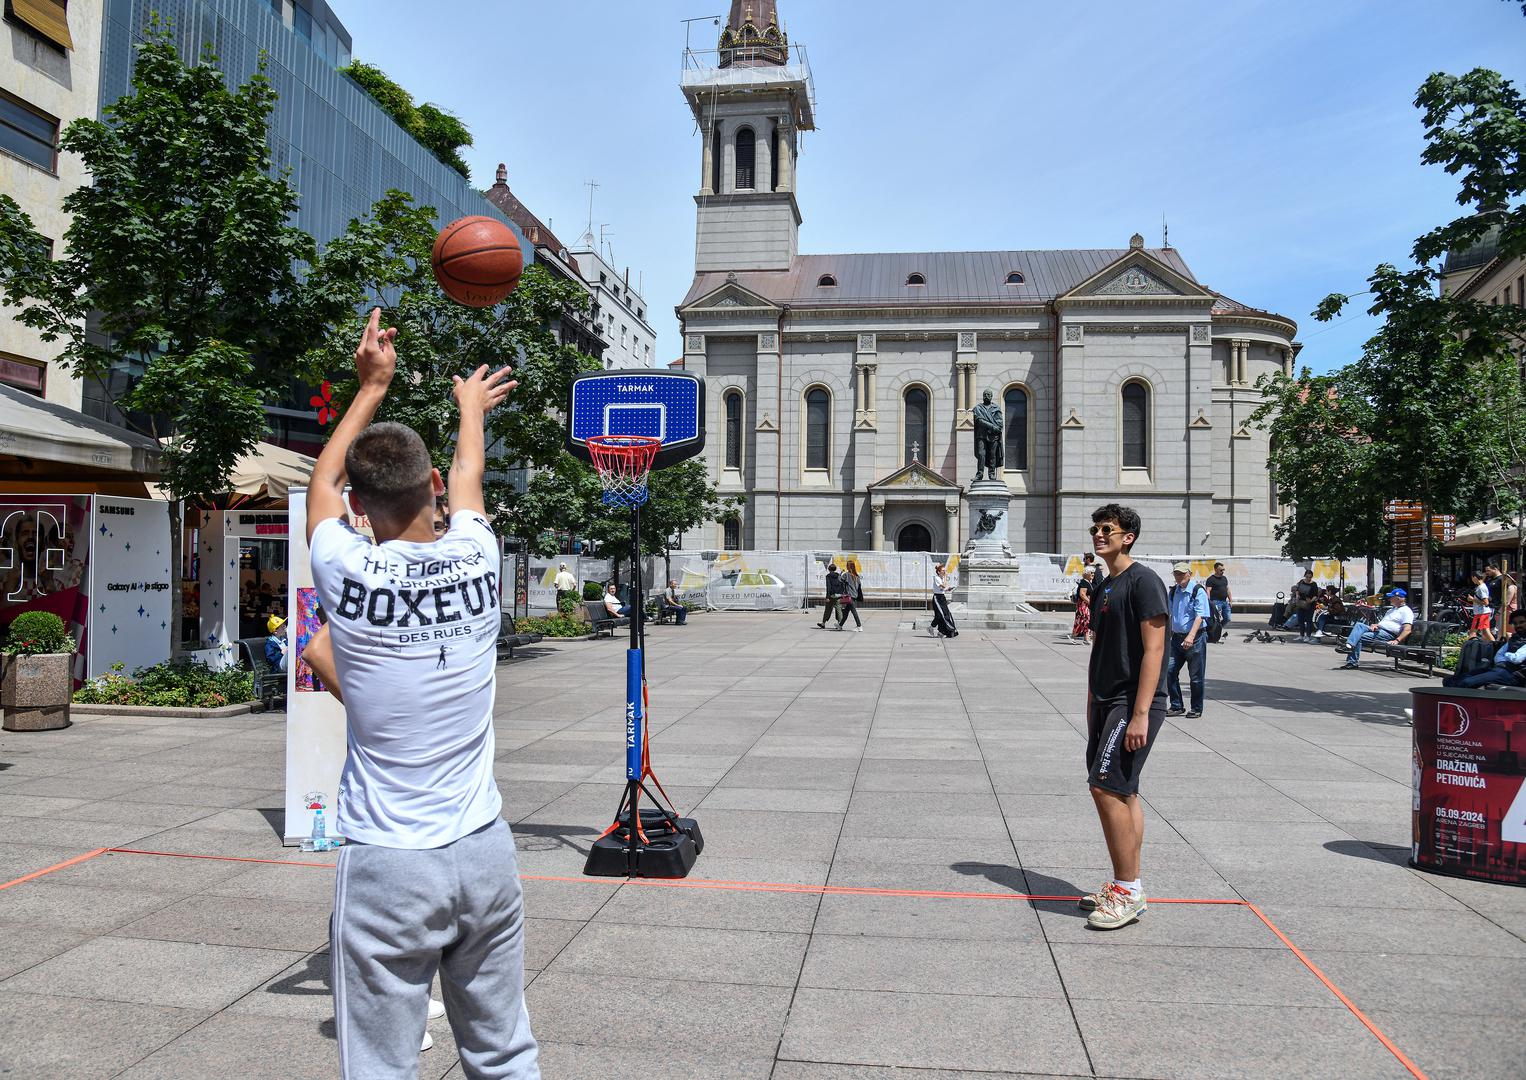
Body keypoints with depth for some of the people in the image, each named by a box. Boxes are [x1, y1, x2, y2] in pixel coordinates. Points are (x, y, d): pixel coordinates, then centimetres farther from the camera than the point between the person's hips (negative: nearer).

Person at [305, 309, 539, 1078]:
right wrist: (471, 406, 41)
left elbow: (322, 481, 14)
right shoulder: (478, 561, -3)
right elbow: (466, 477, 21)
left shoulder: (347, 575, -9)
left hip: (387, 866, -3)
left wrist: (372, 386, 26)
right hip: (485, 852, 3)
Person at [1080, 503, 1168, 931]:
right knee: (1121, 792, 11)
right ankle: (1127, 887, 20)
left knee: (1106, 786, -12)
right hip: (1107, 703, 9)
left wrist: (1140, 715, -22)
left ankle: (1128, 891, -2)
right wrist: (1092, 708, 19)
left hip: (1134, 704, -9)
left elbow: (1153, 649, -17)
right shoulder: (1103, 588, 16)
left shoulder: (1143, 581, -10)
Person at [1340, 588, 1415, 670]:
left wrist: (1397, 640, -26)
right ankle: (1349, 645, -33)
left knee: (1360, 637, -25)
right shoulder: (1391, 610, 29)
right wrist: (1375, 626, 4)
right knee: (1359, 625, -17)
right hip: (1378, 630, 9)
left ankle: (1352, 662, -24)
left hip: (1388, 634, -9)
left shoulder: (1406, 611, -2)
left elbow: (1407, 629, -14)